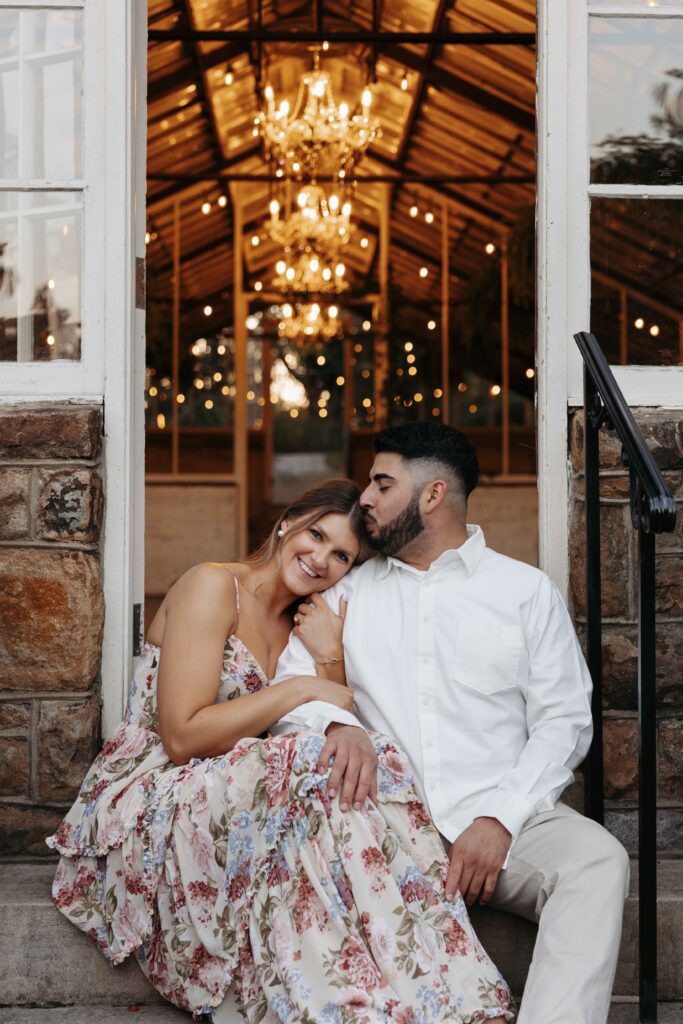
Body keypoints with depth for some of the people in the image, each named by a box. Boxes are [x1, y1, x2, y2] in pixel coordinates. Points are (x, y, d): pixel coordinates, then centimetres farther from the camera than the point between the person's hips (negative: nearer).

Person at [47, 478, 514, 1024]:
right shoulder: (212, 585, -7)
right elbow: (182, 737, -16)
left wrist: (330, 658, -8)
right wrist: (300, 691, -14)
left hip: (235, 803, 6)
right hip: (148, 809, -6)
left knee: (361, 768, -23)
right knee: (325, 778, -31)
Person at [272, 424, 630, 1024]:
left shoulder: (526, 590, 12)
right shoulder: (348, 592, 18)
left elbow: (564, 721, 5)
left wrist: (500, 818, -12)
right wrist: (338, 725, -19)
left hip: (502, 816, -1)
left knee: (598, 859, -31)